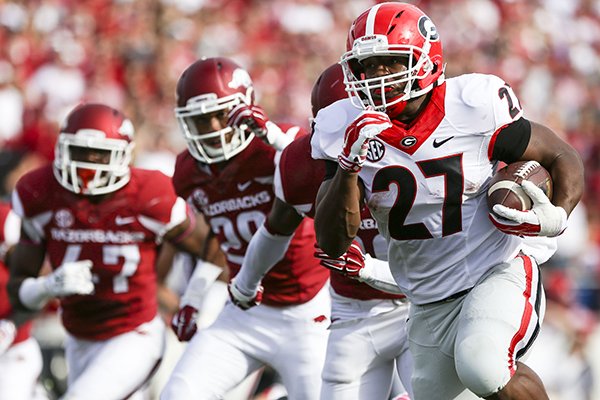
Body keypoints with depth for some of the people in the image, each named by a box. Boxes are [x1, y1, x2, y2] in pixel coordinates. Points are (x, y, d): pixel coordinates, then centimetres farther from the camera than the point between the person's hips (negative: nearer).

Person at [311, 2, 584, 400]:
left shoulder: (475, 106, -14)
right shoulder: (347, 132, -5)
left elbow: (564, 158, -2)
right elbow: (332, 242, -8)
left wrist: (557, 216, -22)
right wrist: (349, 166, -24)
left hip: (495, 276, -5)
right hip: (429, 304, 5)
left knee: (482, 368, -33)